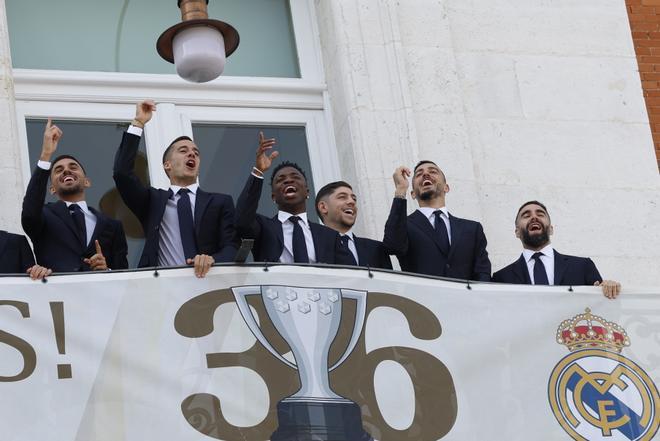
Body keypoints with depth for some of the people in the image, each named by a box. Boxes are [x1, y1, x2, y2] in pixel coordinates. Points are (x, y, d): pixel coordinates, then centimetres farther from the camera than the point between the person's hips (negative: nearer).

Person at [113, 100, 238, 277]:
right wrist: (138, 123, 5)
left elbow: (233, 248, 7)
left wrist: (212, 259, -15)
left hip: (208, 281, 0)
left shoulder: (221, 202, 17)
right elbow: (122, 173, 5)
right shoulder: (152, 200, 19)